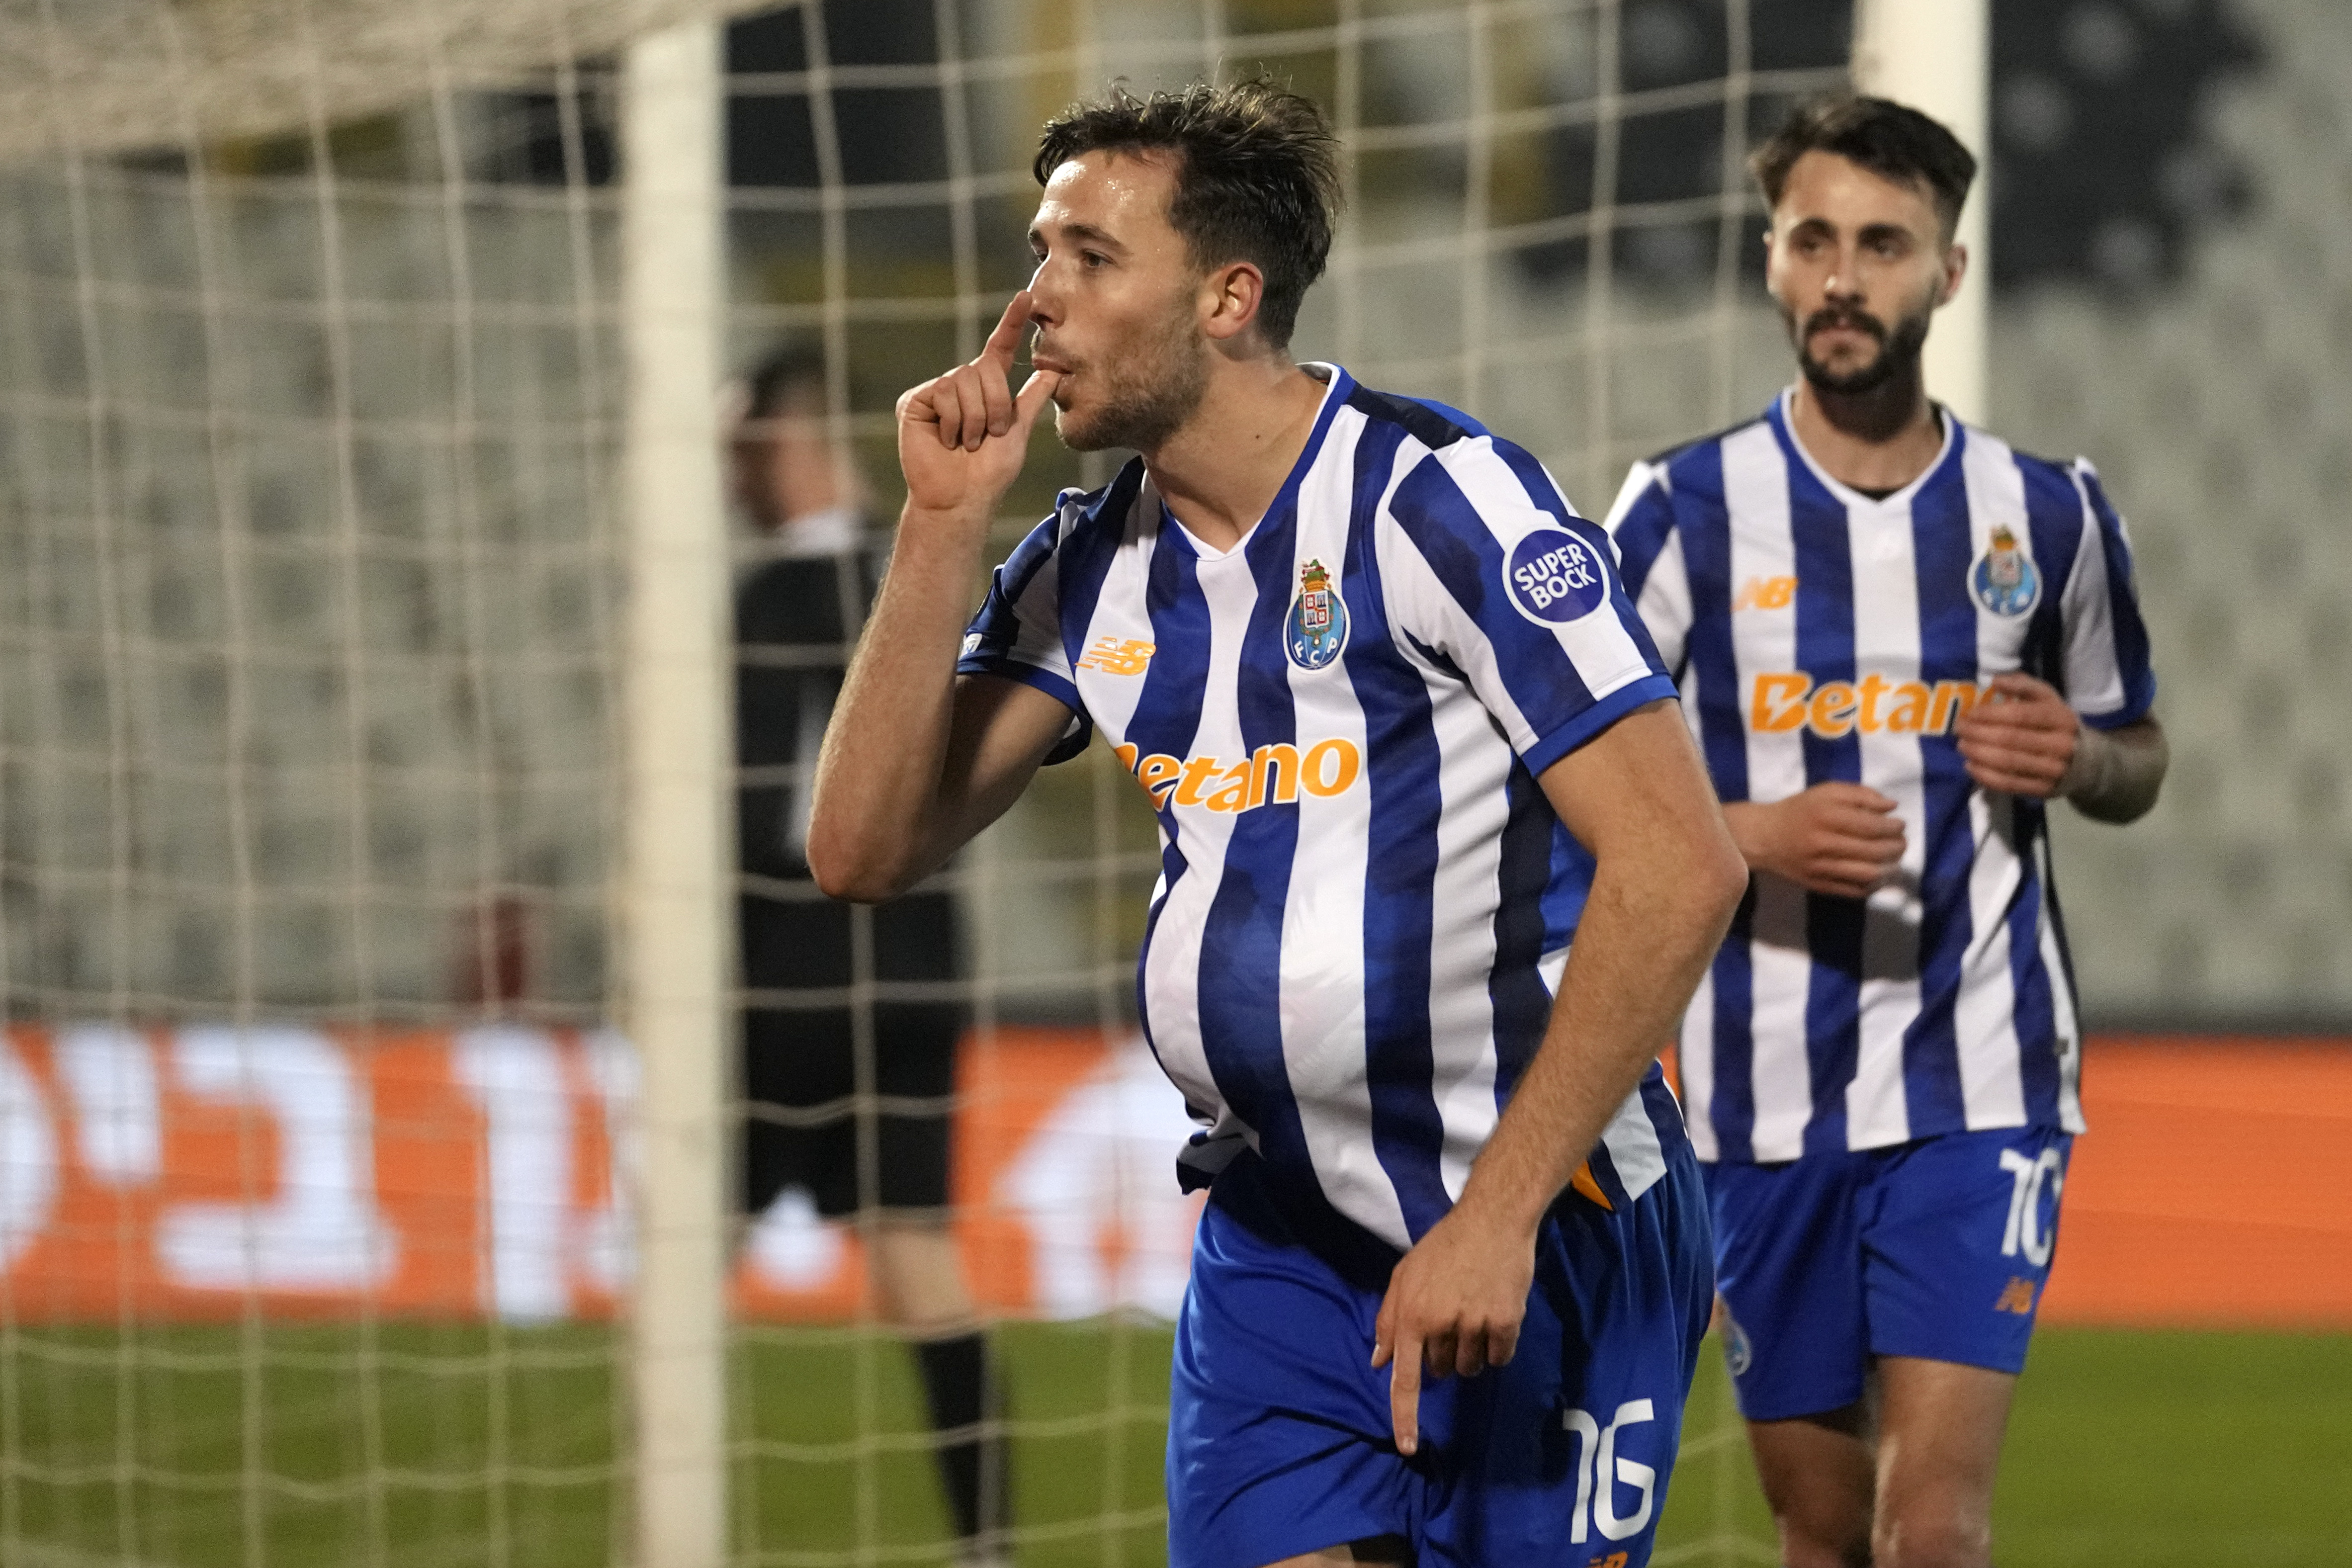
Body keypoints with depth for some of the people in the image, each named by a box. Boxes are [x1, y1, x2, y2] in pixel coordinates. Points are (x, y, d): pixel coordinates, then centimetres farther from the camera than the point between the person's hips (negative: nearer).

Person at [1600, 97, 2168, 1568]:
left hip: (1981, 1079, 0)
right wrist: (1754, 837, -17)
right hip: (1765, 1097, 0)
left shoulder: (2049, 514, 4)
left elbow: (2139, 760, 17)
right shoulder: (1686, 511, -1)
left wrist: (2078, 756, -7)